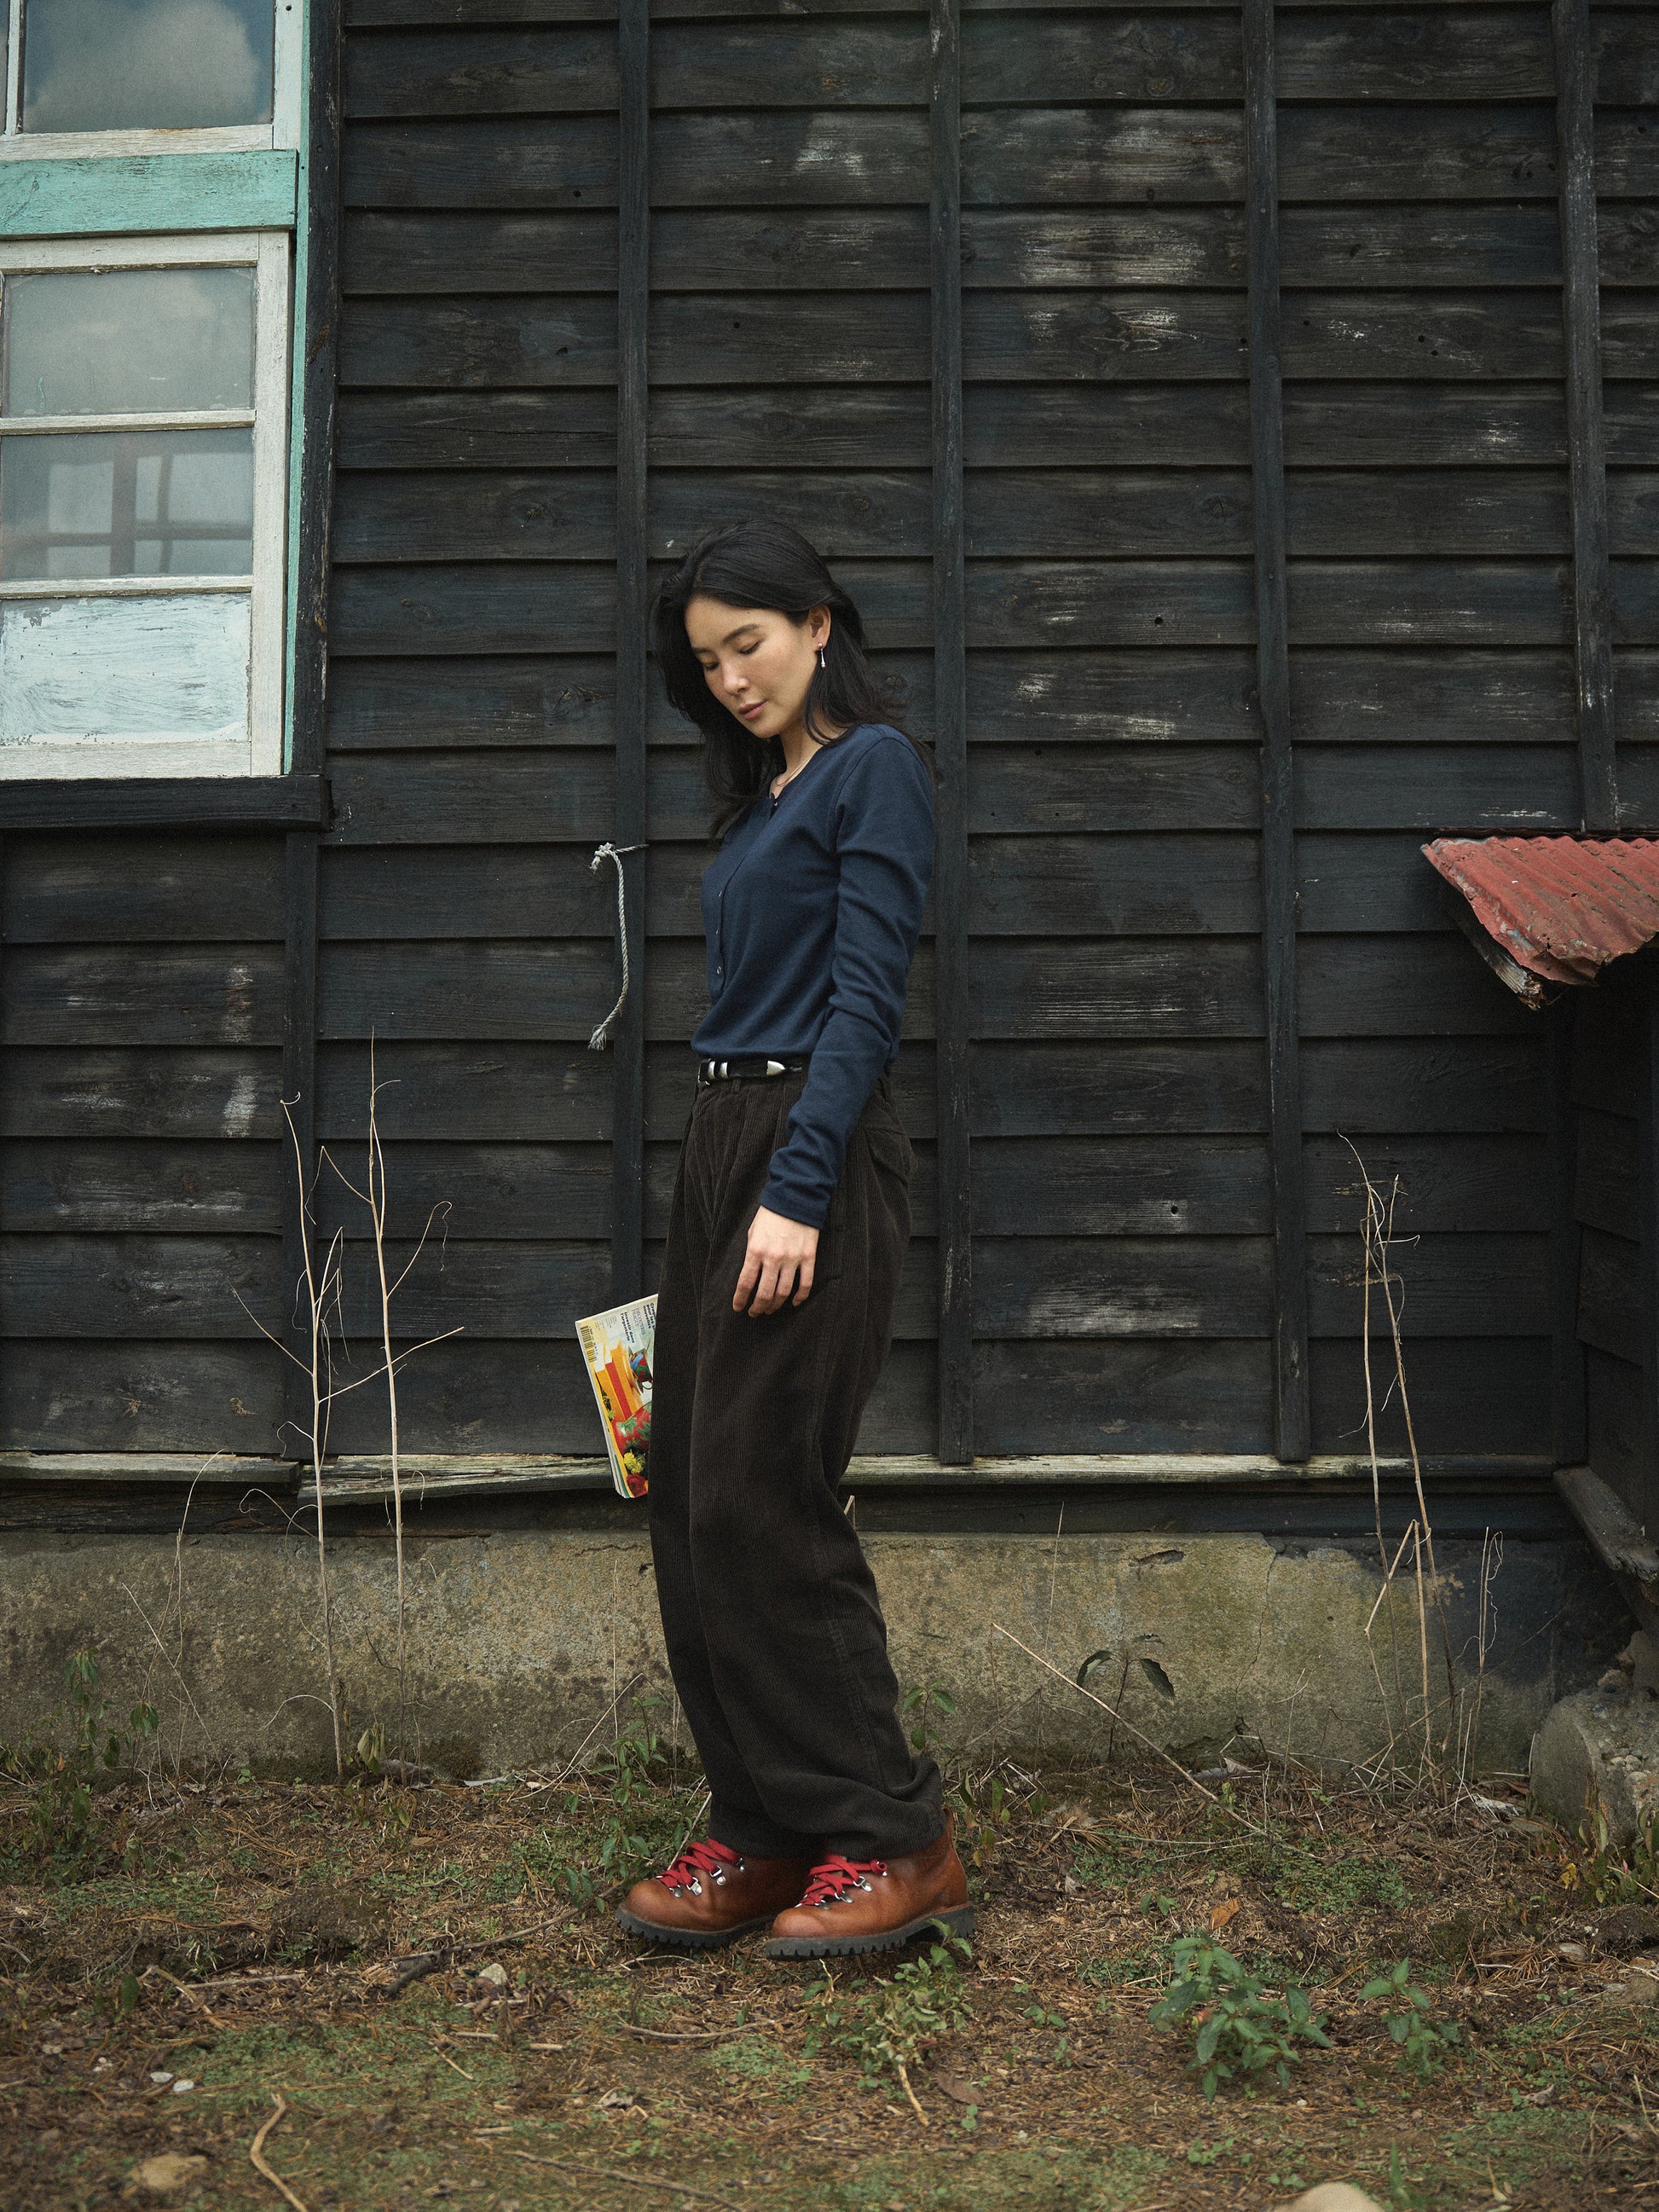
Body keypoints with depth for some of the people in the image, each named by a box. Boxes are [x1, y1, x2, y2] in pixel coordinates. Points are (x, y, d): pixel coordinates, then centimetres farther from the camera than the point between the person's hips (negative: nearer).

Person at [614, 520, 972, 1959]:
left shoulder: (873, 767, -5)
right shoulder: (764, 797, 21)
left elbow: (866, 999, -15)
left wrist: (796, 1192, -21)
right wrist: (733, 1182, 16)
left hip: (814, 1156, -9)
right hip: (721, 1146, 9)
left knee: (760, 1502, -9)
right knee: (695, 1505, 7)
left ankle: (891, 1841, 3)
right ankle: (760, 1835, 16)